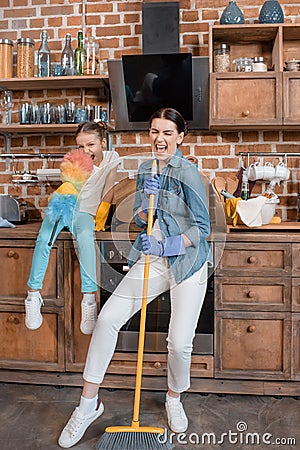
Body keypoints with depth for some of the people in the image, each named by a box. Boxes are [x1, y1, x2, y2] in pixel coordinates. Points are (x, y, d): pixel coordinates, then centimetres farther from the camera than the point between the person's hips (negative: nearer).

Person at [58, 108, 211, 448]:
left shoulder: (188, 173, -11)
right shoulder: (145, 169, 8)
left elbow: (202, 227, -11)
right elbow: (139, 219, 9)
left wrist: (165, 246, -20)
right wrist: (147, 199, -12)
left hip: (187, 263, -4)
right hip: (152, 260, 5)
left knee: (180, 344, -7)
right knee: (107, 319, -7)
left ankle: (174, 400, 29)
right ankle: (88, 404, 11)